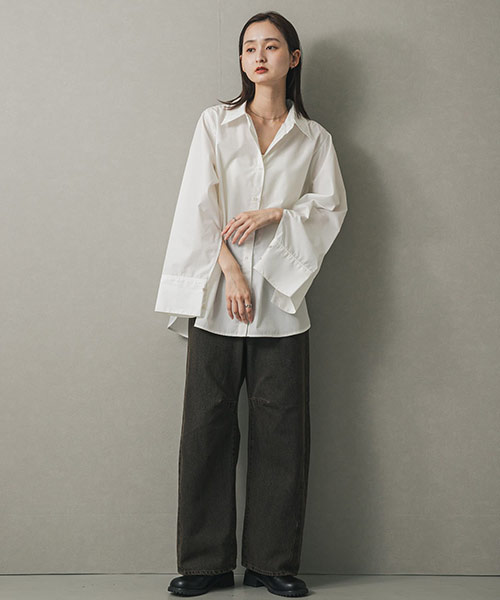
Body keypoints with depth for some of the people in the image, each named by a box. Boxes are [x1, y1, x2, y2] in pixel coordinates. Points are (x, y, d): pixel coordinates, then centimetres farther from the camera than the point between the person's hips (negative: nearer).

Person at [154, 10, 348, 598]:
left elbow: (332, 207, 6)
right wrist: (230, 270, -10)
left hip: (281, 298, 1)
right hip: (216, 295, 0)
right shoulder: (216, 122, 10)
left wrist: (275, 213, -10)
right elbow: (199, 204, 0)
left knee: (282, 432, 1)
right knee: (206, 428, 0)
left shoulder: (314, 138, 13)